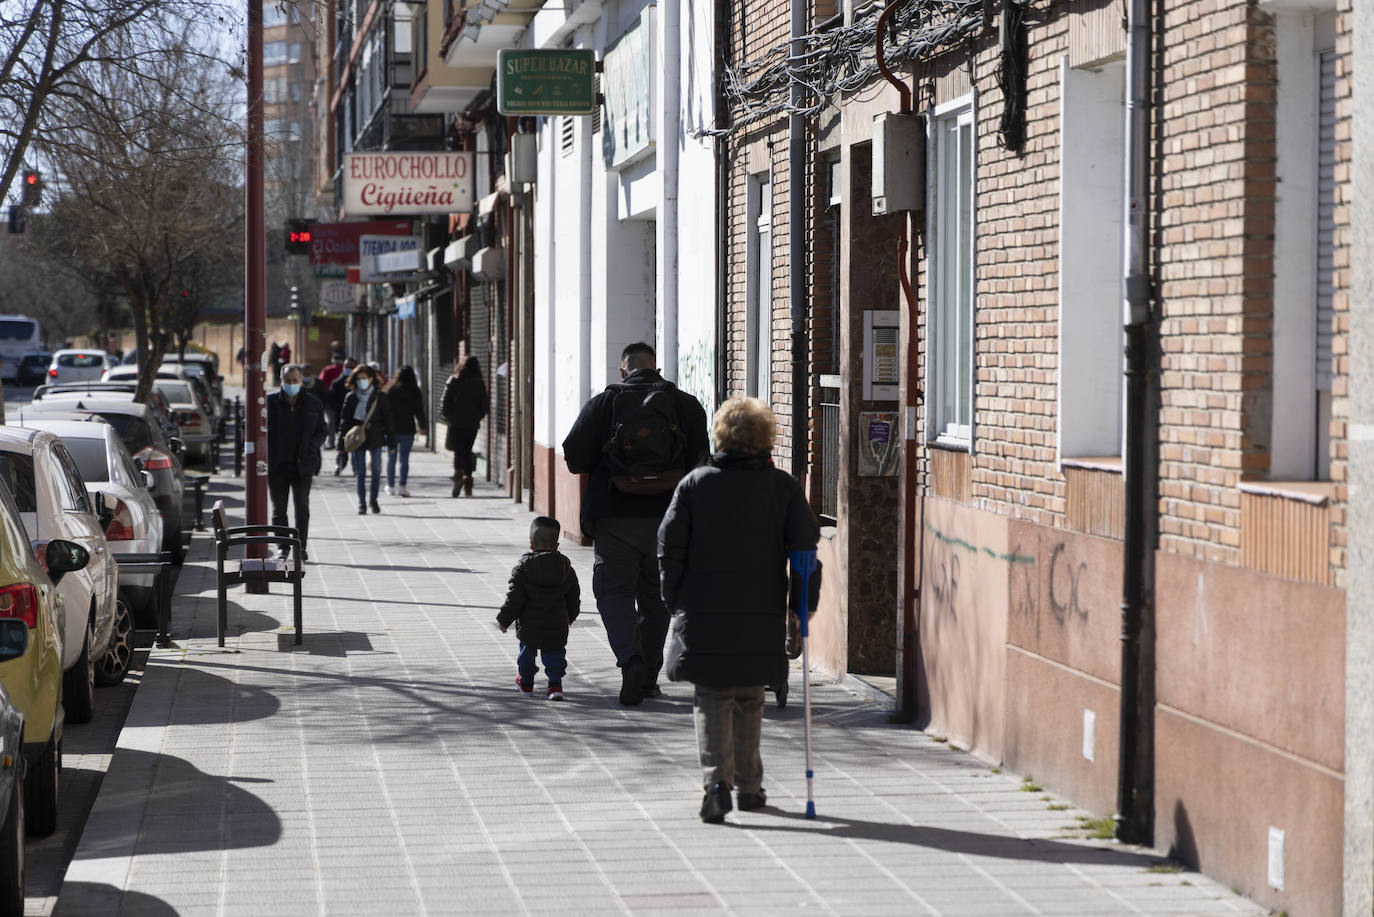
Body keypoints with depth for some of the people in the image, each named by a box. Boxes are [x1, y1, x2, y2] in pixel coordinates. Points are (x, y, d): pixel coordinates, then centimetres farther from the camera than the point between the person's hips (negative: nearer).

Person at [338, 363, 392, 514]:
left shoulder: (380, 397, 2)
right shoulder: (351, 397, 3)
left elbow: (387, 418, 4)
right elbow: (344, 421, 5)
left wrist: (390, 441, -1)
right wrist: (342, 442, -1)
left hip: (375, 438, 0)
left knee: (376, 470, 0)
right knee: (360, 472, 0)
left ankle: (373, 500, 17)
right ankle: (362, 504, 6)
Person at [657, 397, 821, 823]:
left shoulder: (694, 485, -2)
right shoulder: (783, 487, -1)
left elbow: (669, 547, -1)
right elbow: (805, 544, -3)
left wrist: (675, 600, 9)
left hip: (703, 615, -1)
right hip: (762, 617, 1)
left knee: (712, 699, 4)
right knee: (749, 700, 16)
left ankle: (717, 781, -14)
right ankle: (748, 785, 22)